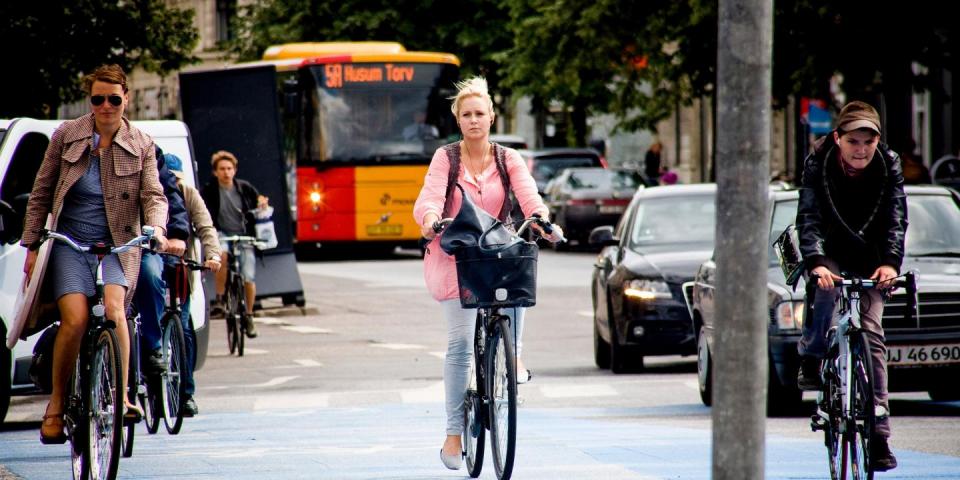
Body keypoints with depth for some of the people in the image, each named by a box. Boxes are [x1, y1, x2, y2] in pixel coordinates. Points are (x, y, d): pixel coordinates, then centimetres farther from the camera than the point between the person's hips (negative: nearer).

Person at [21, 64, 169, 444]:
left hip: (116, 245, 0)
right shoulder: (66, 136, 5)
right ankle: (56, 405, -3)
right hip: (69, 243, 0)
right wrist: (32, 245, 5)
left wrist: (156, 228, -24)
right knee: (75, 319, -19)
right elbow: (41, 193, 9)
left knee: (113, 309, -27)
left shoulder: (140, 146, 5)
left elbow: (153, 195, -2)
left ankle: (121, 396, -21)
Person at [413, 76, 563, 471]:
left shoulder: (508, 160, 4)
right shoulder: (445, 158, 0)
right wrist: (430, 220, -36)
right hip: (452, 255, -2)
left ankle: (513, 353, -18)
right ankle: (454, 431, -2)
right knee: (461, 342, -9)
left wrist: (542, 218, -33)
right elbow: (429, 198, -13)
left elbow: (529, 197, -10)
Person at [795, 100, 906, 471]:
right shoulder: (817, 163, -19)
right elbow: (808, 218, -25)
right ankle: (811, 362, -11)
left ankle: (879, 430, -12)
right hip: (829, 252, -1)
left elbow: (896, 220, -19)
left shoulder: (890, 166, -15)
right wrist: (816, 262, -41)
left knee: (872, 333, -9)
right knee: (826, 291, -36)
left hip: (869, 259, 1)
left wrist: (890, 262, -36)